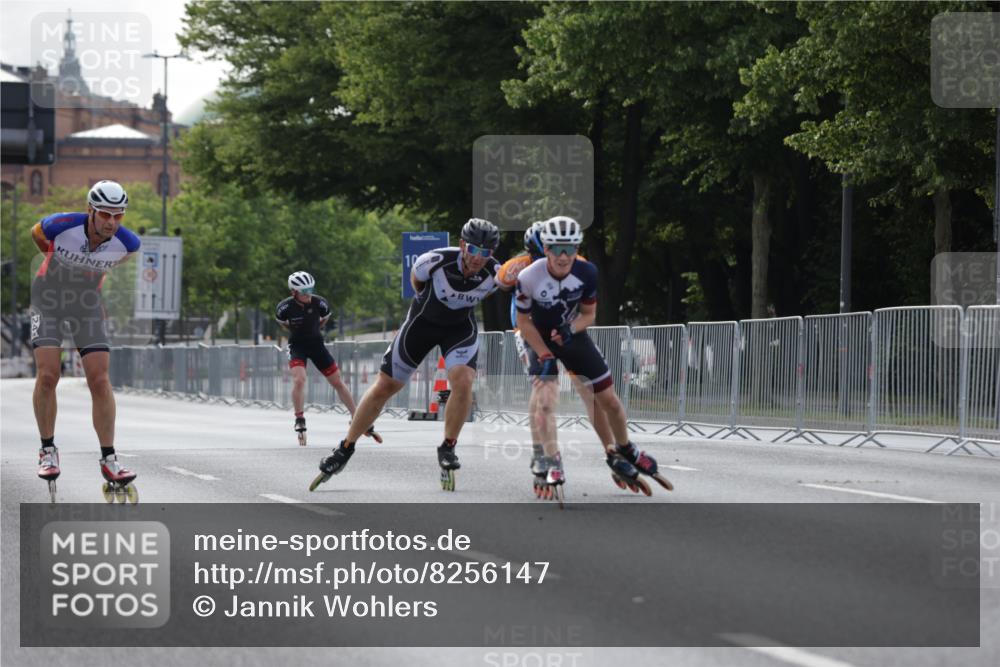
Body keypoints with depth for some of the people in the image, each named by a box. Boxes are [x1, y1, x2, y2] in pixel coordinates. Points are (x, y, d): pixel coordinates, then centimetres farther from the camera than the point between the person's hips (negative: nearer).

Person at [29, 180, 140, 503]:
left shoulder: (127, 242, -21)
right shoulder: (62, 225, -28)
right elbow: (36, 233, -2)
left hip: (87, 304, 2)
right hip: (48, 298, -2)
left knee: (100, 381, -9)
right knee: (47, 374, -15)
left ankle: (109, 461, -5)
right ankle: (47, 450, 1)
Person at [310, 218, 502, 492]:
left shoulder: (495, 274, -25)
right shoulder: (436, 261, -31)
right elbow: (416, 277, -5)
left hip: (461, 327, 0)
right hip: (423, 321, 0)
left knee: (463, 382, -26)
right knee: (385, 386, 3)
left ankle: (447, 450, -3)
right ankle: (345, 450, 19)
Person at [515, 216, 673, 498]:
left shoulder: (587, 273, -21)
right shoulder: (529, 279, -29)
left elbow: (588, 314, -7)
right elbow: (523, 321, -15)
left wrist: (571, 329, -28)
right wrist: (545, 356, -22)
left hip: (572, 335, 3)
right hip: (540, 340, -3)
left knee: (610, 399, 6)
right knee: (544, 400, -25)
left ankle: (624, 451, 30)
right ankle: (553, 465, -18)